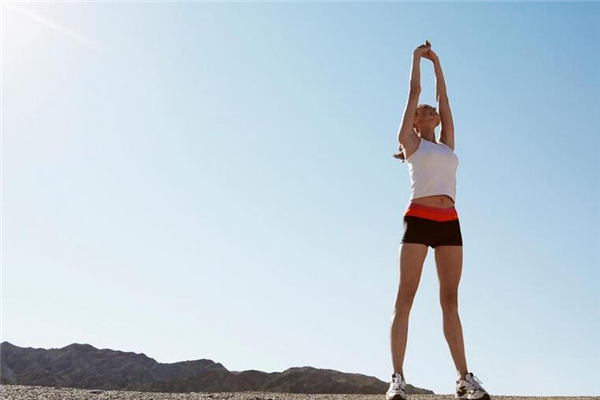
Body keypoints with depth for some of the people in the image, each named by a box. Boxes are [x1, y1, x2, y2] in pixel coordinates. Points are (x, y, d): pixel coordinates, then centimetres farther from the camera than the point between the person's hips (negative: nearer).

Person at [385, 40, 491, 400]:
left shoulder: (447, 144, 25)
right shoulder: (410, 141, 13)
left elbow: (443, 97, 30)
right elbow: (414, 92, 17)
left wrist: (437, 62, 37)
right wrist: (417, 58, 29)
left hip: (450, 222, 5)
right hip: (419, 219, -5)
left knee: (451, 301, 4)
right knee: (405, 298, -7)